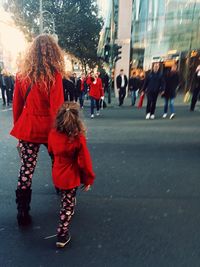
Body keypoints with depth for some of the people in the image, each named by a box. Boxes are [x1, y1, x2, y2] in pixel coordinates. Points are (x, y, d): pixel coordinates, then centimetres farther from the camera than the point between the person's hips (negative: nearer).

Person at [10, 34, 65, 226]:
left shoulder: (22, 74, 1)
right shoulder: (54, 75, -11)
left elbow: (16, 105, 6)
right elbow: (57, 107, -14)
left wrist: (18, 127, 16)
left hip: (27, 128, 3)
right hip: (48, 127, -2)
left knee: (26, 168, 8)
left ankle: (22, 212, 16)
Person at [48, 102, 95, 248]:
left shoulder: (53, 134, -12)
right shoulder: (78, 138, -25)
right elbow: (85, 161, -18)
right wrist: (89, 179, -5)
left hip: (57, 174, 5)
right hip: (71, 176, -4)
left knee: (66, 199, 32)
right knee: (68, 204, 12)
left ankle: (69, 210, 56)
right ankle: (62, 235, 21)